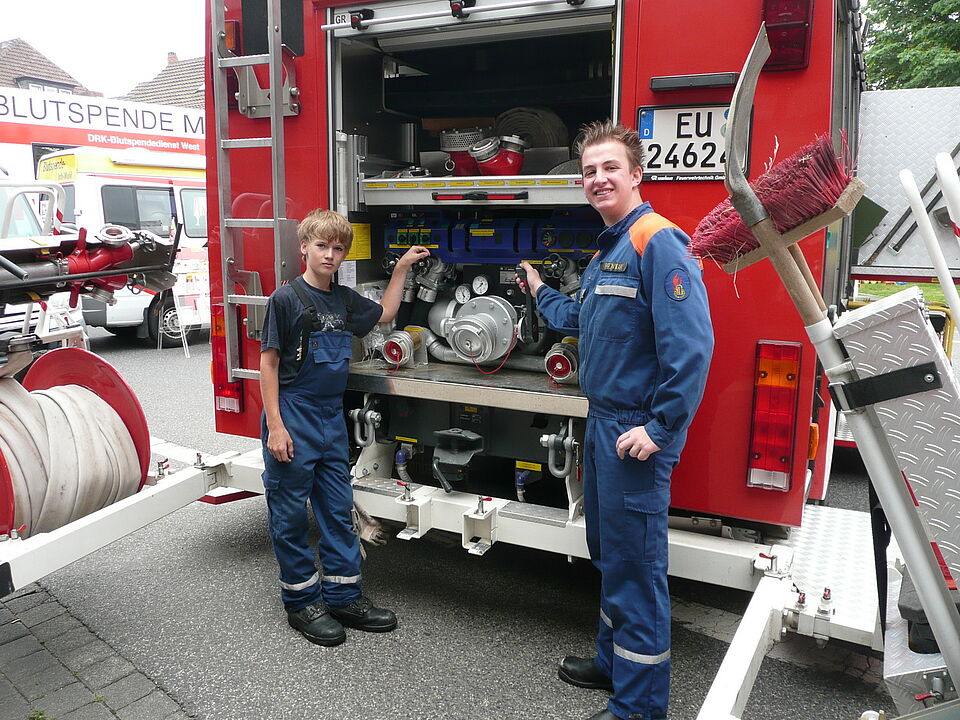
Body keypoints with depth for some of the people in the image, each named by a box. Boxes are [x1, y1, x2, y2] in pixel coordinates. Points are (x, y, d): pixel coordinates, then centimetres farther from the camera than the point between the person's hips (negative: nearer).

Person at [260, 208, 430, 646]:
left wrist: (402, 268, 20)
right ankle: (302, 601, 18)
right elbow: (269, 363, -10)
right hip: (293, 417, -6)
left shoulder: (345, 300, 8)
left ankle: (344, 596, 22)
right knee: (291, 514, 5)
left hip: (331, 417, 6)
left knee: (338, 509, 11)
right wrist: (275, 426, -16)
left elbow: (384, 313, 27)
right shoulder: (286, 298, -10)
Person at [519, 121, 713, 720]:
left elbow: (691, 345, -25)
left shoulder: (659, 243, -17)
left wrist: (660, 428, -24)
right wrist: (540, 292, 36)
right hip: (603, 423, 10)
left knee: (635, 565, 1)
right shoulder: (607, 250, 14)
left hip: (638, 432, -10)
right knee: (607, 553, 21)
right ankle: (614, 661, 40)